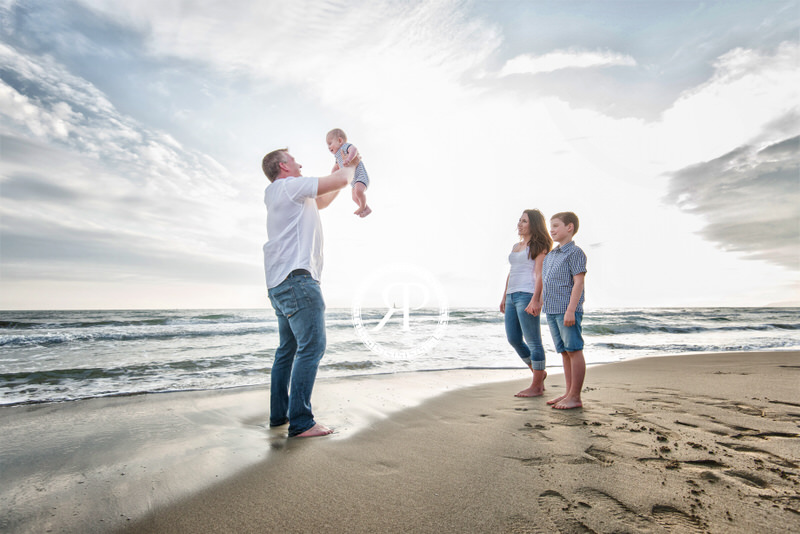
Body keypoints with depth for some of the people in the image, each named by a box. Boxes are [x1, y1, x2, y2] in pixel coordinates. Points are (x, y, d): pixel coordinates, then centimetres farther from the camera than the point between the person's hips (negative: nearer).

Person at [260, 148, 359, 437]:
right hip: (296, 276, -11)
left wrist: (346, 168, 36)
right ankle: (301, 422, -11)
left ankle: (278, 414, 20)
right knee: (312, 345, -12)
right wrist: (351, 166, 16)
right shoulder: (289, 186, -3)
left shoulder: (283, 195, 27)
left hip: (280, 282, 11)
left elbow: (322, 201, 36)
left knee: (288, 348, 13)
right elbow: (340, 180, -7)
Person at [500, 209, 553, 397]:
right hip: (512, 296, 9)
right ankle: (538, 372, 30)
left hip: (527, 295, -8)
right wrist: (504, 297, 20)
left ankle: (537, 387, 9)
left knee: (533, 341, -2)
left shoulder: (539, 246, -3)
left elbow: (539, 274, -13)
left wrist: (535, 300, -22)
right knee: (513, 339, 10)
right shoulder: (516, 246, 21)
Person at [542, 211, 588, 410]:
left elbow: (578, 283, -14)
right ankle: (569, 393, 22)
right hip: (552, 311, 8)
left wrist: (570, 310, -20)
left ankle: (575, 397, 7)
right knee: (564, 352, 13)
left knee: (574, 351, -1)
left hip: (567, 310, -8)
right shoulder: (550, 255, 17)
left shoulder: (575, 252, -7)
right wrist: (545, 305, 20)